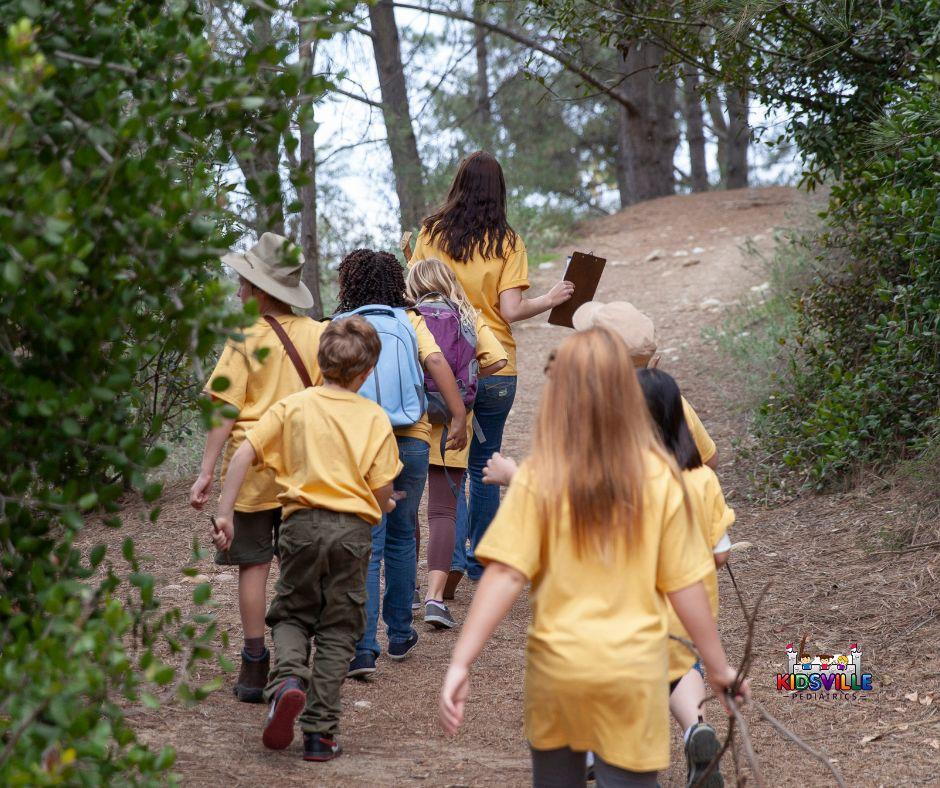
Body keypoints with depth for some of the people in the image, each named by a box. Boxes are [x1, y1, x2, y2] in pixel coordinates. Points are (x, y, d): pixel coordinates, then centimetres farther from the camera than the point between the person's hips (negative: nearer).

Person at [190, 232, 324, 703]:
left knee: (254, 563, 4)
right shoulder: (317, 334, 1)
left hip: (251, 463, -3)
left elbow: (226, 411, -11)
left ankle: (254, 666, 5)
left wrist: (207, 471, -8)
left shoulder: (245, 339, -9)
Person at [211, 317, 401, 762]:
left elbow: (244, 454, -5)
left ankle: (287, 680, -13)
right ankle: (320, 732, 5)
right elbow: (382, 490, -1)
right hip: (353, 529, 0)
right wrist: (381, 510, 22)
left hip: (303, 523, 1)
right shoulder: (374, 418, 0)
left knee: (291, 613, 18)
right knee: (338, 630, 8)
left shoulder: (293, 406, 2)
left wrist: (225, 513, -1)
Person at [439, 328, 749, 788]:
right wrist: (718, 665, 9)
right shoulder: (659, 477, -5)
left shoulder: (540, 476, -9)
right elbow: (685, 585, -2)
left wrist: (460, 663, -12)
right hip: (632, 670, 0)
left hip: (557, 666, 0)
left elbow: (505, 575, -13)